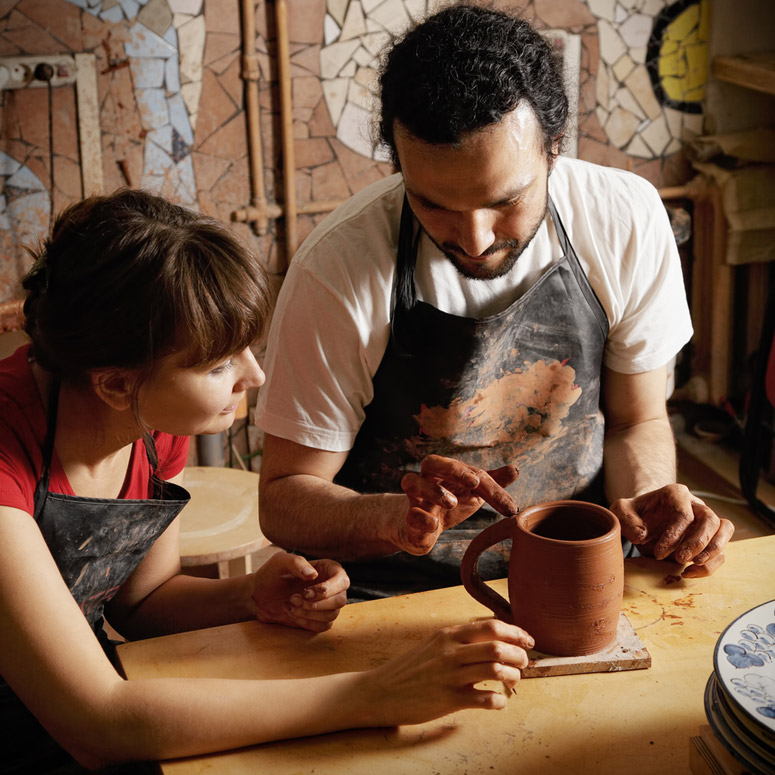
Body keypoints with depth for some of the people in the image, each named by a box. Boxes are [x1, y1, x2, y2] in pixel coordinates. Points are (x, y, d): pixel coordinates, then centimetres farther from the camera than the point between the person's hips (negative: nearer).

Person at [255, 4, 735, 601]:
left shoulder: (627, 221, -9)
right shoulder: (337, 270, -18)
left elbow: (636, 419, 5)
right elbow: (284, 499, -10)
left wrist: (643, 502, -16)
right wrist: (398, 519, -30)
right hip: (399, 592, -3)